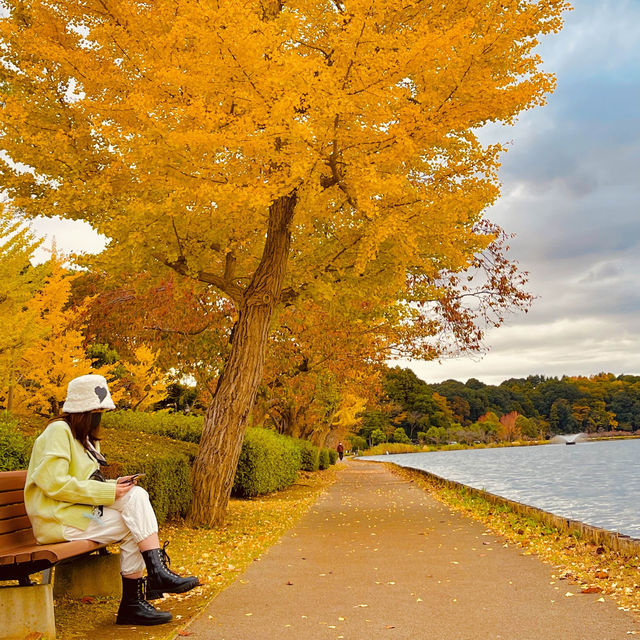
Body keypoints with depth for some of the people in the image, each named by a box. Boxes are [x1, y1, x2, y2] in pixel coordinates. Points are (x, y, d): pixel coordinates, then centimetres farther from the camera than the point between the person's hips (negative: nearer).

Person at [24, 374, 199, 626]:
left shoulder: (85, 438, 20)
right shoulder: (58, 431, -11)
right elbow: (54, 483, -21)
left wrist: (115, 485, 0)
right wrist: (108, 491, -20)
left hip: (79, 511, 8)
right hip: (56, 519, -8)